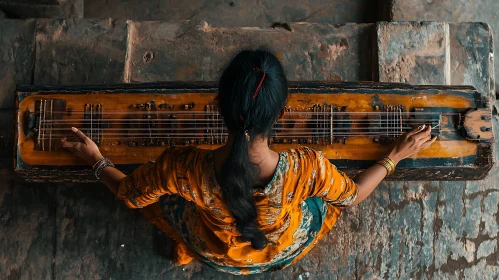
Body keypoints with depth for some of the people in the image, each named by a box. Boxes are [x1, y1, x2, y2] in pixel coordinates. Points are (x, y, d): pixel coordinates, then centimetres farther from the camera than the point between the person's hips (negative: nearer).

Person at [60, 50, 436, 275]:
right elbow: (353, 195, -14)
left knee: (158, 189, 22)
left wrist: (96, 159, 4)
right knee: (334, 189, 23)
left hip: (215, 255, 0)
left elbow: (129, 194, -16)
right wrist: (397, 155, 0)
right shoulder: (307, 169, -38)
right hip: (284, 252, 1)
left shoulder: (186, 168, -39)